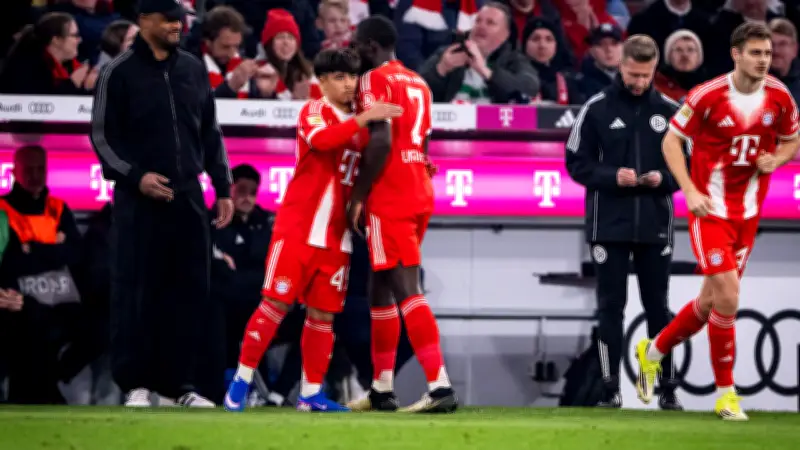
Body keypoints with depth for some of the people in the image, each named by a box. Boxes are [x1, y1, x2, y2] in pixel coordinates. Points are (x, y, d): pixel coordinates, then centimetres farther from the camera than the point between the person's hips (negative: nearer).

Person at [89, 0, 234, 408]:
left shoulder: (194, 70, 12)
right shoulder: (120, 72, -3)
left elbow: (210, 133, 18)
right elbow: (102, 136, -4)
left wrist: (223, 188, 13)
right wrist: (135, 177, -15)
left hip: (188, 198, 5)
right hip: (139, 201, -5)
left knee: (190, 293, 4)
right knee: (137, 294, -4)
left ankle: (178, 382, 11)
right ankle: (135, 384, 2)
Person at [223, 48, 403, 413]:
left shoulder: (357, 123, 14)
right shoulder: (314, 112, -6)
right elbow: (321, 139, -29)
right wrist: (364, 119, -38)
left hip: (336, 237, 6)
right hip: (298, 228, -6)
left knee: (323, 314, 5)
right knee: (276, 302, -7)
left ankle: (311, 393, 10)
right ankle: (242, 379, 1)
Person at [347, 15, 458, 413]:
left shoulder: (375, 80, -9)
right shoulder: (418, 84, 18)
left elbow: (381, 143, -19)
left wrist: (358, 197, -12)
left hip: (389, 200, -9)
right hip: (420, 195, 9)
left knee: (406, 291, -13)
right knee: (380, 289, 17)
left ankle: (440, 385, -22)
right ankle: (382, 388, 20)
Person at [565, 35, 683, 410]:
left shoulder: (670, 111, 3)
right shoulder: (597, 109, -2)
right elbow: (577, 163, -1)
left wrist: (664, 179, -12)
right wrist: (612, 177, -17)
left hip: (655, 226, 1)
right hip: (609, 225, -1)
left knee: (658, 308, 7)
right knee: (610, 308, 2)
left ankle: (668, 389, 11)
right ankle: (611, 389, 6)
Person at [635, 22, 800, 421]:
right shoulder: (708, 96, -14)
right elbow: (671, 140, -6)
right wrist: (690, 191, -15)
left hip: (748, 212, 5)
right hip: (710, 209, -5)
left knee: (711, 300, 12)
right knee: (727, 297, -14)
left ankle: (653, 352, 36)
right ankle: (725, 393, -2)